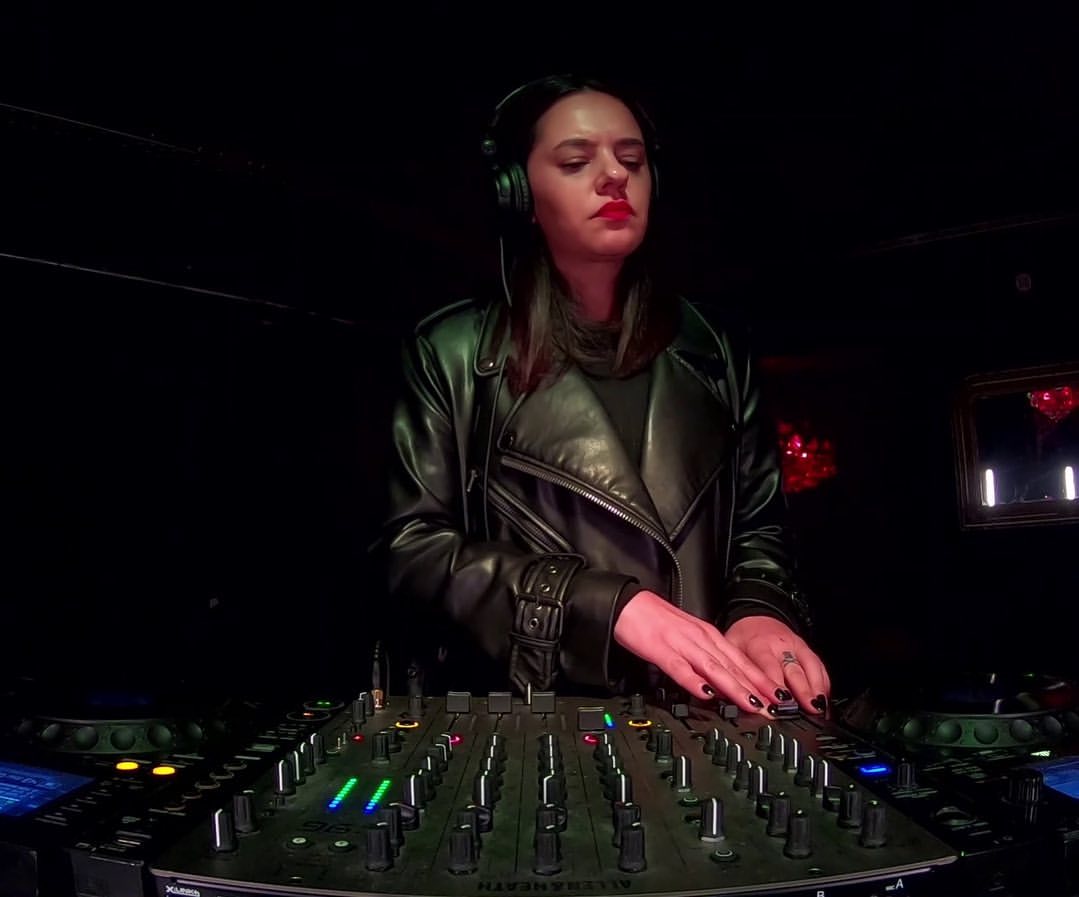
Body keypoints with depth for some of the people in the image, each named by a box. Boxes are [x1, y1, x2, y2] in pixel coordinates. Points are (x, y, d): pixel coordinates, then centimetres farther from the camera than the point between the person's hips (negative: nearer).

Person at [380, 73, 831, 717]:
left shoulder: (712, 356, 14)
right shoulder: (455, 353, 5)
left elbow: (758, 526, 17)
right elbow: (413, 546, -2)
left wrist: (761, 611, -6)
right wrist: (610, 604, -13)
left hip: (698, 718, 2)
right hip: (529, 718, -2)